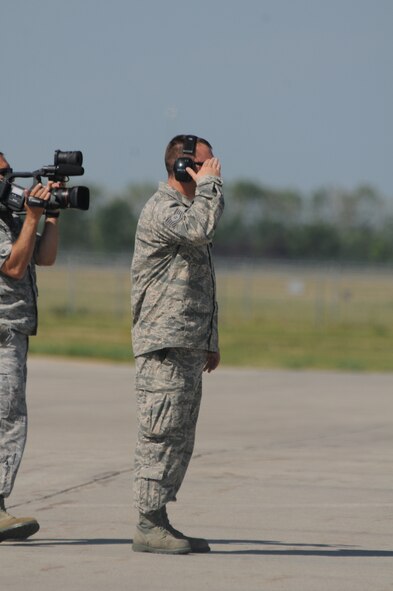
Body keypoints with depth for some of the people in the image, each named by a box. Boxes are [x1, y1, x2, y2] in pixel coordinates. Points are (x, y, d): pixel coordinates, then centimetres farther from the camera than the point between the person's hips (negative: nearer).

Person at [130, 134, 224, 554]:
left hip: (188, 347, 10)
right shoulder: (160, 209, -9)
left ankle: (159, 523, 13)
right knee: (161, 435, -10)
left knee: (179, 440, 10)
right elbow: (200, 230, -31)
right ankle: (149, 526, -8)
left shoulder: (186, 209, 22)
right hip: (164, 346, -10)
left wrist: (210, 343, 25)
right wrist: (210, 184, -16)